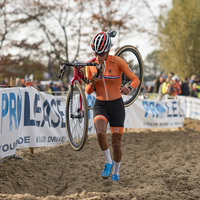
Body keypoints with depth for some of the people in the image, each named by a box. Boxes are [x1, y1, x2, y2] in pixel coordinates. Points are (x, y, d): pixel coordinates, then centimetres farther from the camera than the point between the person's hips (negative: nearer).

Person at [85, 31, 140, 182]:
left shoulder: (117, 62, -12)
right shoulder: (91, 65, -3)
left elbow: (136, 79, -8)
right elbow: (88, 91, 4)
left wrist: (129, 88, -31)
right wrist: (92, 83, -20)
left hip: (116, 106, -1)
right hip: (100, 105, 1)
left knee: (116, 143, 3)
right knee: (100, 133, -28)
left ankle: (116, 172, 29)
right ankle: (108, 162, -5)